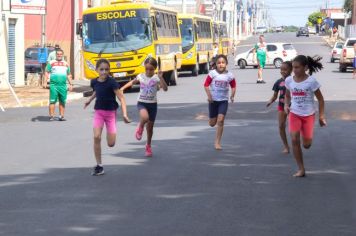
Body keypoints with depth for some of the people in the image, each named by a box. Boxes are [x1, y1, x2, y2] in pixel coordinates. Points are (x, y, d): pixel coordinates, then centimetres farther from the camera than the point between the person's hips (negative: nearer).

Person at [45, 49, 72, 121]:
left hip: (63, 85, 3)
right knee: (52, 101, -8)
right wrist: (45, 82, -7)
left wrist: (70, 84, 16)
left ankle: (61, 116, 10)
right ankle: (51, 116, -7)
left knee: (62, 101, 4)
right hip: (54, 85, -3)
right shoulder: (51, 63, 8)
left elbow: (69, 75, 23)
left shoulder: (66, 64, 18)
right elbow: (47, 72, 4)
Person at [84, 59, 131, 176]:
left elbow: (121, 98, -18)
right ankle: (99, 166, -6)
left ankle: (110, 133, 34)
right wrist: (89, 100, 15)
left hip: (110, 113, -3)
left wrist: (125, 114, -27)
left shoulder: (111, 82, -17)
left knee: (111, 144, -4)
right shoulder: (94, 82, -2)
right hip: (98, 112, 3)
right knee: (97, 137, -15)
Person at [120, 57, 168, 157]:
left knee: (150, 126, 10)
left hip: (152, 104, 0)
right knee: (145, 117, -34)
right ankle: (140, 127, 1)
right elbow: (132, 82, 18)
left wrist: (161, 78, -30)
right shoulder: (141, 77, -2)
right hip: (142, 103, 0)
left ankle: (148, 146, 30)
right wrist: (123, 88, 10)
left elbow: (165, 89, -20)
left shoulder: (156, 78, -9)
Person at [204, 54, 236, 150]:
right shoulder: (212, 73, -10)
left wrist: (232, 95, -5)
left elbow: (233, 86, 9)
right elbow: (206, 85, -6)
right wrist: (209, 96, -15)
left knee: (220, 121, -13)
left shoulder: (229, 75, -6)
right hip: (213, 100, 0)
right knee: (212, 123, 8)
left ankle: (217, 142, -5)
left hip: (223, 100, 0)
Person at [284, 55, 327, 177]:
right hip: (294, 114, 2)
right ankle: (301, 169, -3)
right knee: (294, 140, -12)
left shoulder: (311, 81, -14)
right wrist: (286, 105, -5)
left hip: (308, 115, -2)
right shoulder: (289, 80, -4)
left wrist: (321, 116, -7)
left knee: (306, 145, 1)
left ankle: (306, 135, 40)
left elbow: (320, 99, -6)